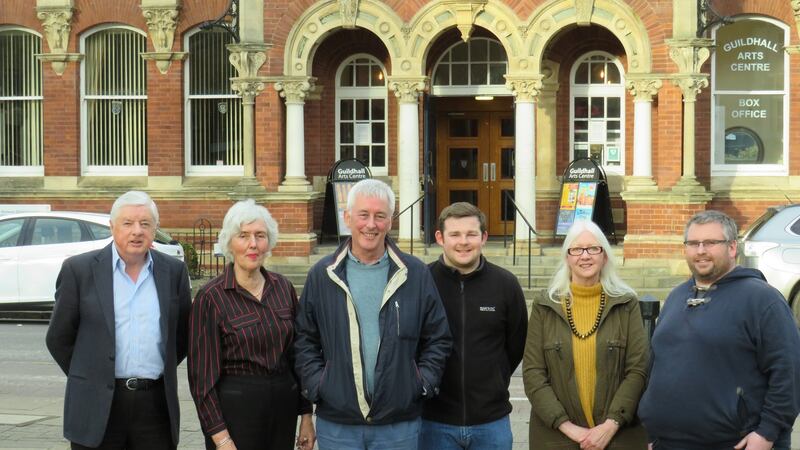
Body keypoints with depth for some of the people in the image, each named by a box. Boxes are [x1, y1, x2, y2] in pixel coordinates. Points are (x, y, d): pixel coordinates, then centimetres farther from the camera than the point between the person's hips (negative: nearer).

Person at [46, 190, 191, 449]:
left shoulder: (174, 271, 7)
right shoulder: (79, 270, -1)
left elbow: (183, 334, 16)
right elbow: (59, 338, 5)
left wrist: (160, 371, 11)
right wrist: (91, 378, 9)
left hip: (156, 405, 2)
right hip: (98, 407, -2)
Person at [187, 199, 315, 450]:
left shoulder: (283, 288, 6)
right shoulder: (211, 298, -8)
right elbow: (203, 373, -9)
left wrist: (306, 415, 10)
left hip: (283, 406, 4)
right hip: (235, 408, -4)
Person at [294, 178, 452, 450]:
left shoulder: (416, 274, 3)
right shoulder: (322, 275, 4)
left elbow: (438, 339, 7)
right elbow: (305, 341, 7)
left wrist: (423, 383, -4)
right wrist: (315, 385, -4)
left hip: (400, 425, 0)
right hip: (336, 426, 0)